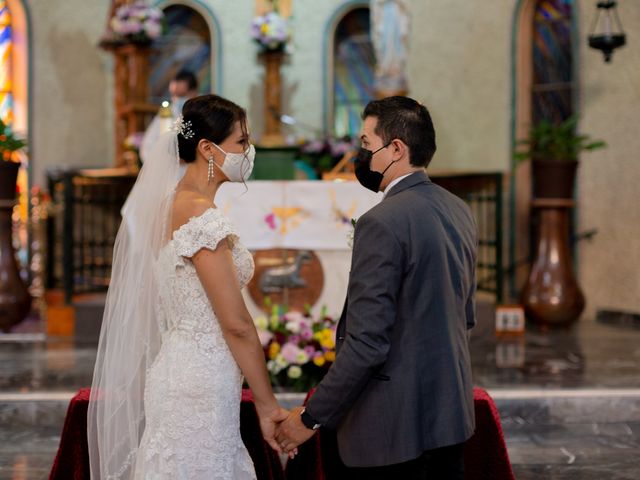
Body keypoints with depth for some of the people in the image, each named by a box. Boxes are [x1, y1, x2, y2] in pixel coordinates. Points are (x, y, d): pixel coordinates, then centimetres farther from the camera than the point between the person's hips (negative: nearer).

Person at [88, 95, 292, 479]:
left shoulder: (177, 201, 10)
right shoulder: (202, 216, -19)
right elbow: (236, 324, -18)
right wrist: (267, 404, -11)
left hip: (180, 371, 9)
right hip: (201, 386, -9)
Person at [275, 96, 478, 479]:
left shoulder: (382, 223, -19)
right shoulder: (460, 211, 6)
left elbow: (367, 344, -21)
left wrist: (312, 418, -13)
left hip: (394, 426, -8)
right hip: (452, 413, 8)